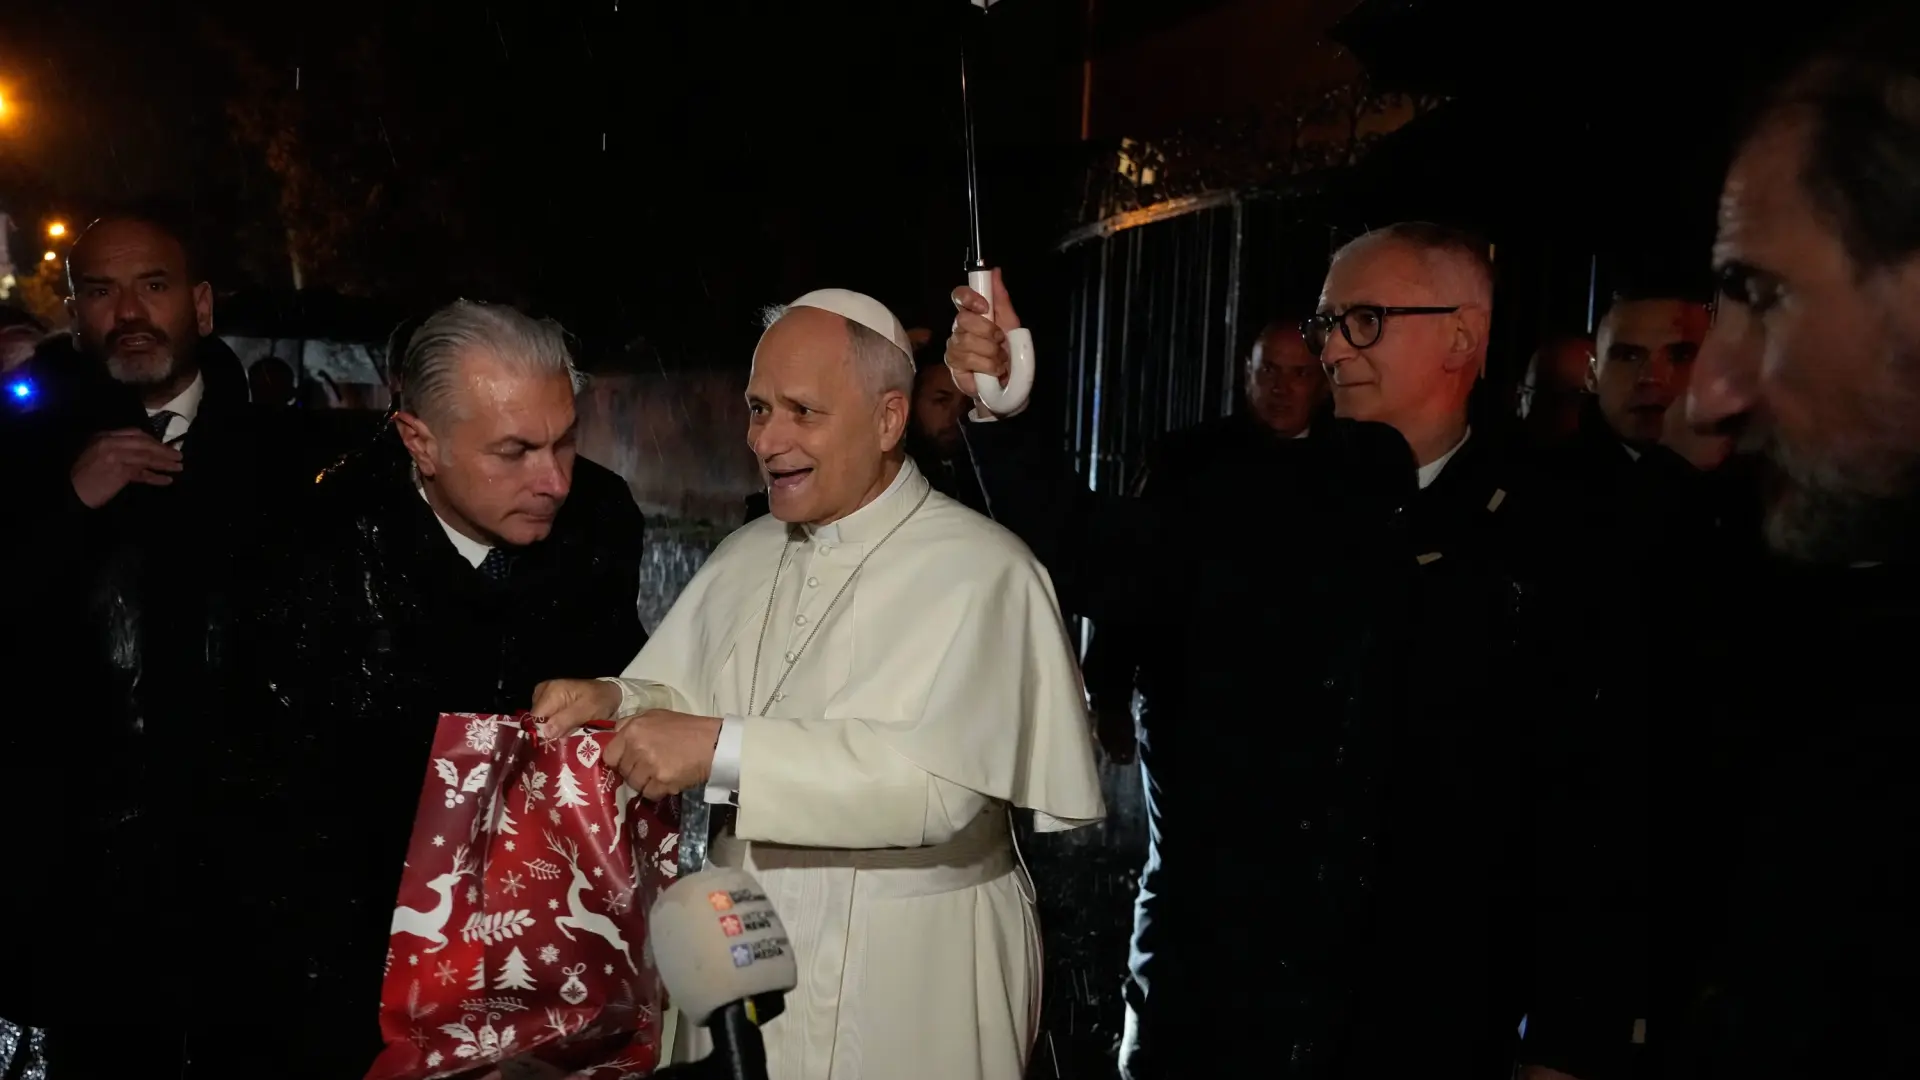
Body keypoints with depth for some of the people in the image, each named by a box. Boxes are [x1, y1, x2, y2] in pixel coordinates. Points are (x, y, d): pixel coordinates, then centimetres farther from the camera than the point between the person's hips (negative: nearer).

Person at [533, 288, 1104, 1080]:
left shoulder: (978, 570, -15)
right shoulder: (746, 555, 8)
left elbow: (941, 782, -25)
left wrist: (724, 749, -29)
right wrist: (613, 702, -16)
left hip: (912, 978, -5)